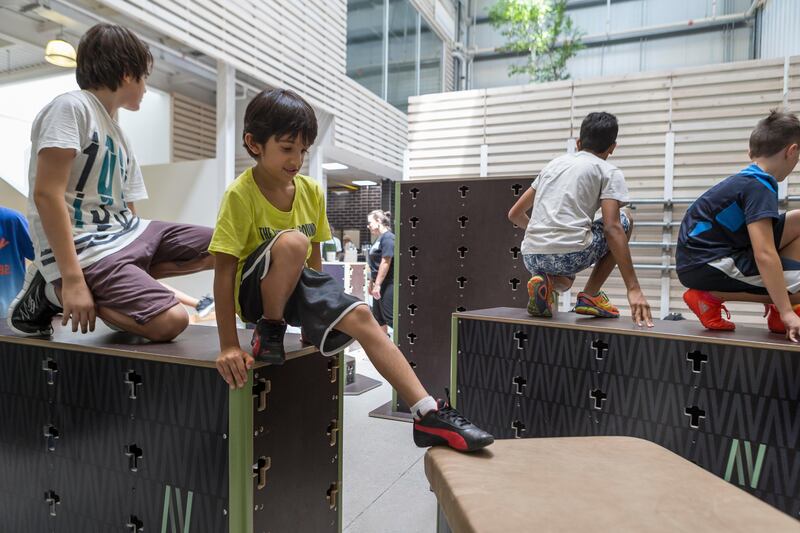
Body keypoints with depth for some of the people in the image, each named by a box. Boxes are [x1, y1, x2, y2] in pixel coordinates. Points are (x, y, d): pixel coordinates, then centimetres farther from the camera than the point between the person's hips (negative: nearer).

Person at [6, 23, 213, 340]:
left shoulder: (120, 138, 20)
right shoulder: (71, 107, -6)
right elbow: (46, 194, -16)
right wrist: (72, 278, -22)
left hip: (126, 236, 8)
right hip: (84, 249, -8)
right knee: (170, 321, -27)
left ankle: (107, 288, -1)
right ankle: (54, 291, -3)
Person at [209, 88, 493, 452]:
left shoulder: (311, 192, -1)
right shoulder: (240, 194, -17)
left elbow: (314, 256, 9)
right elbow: (224, 271, -19)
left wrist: (319, 310, 9)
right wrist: (229, 346, -23)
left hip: (298, 285, 5)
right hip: (255, 289, -4)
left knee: (360, 316, -19)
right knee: (291, 241, -34)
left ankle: (428, 415, -17)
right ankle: (269, 332, -10)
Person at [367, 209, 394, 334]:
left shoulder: (388, 237, -14)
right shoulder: (379, 239, 15)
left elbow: (385, 262, -20)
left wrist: (377, 284, -21)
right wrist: (371, 283, 20)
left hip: (388, 285, -10)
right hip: (380, 285, 10)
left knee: (390, 316, -7)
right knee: (378, 317, 14)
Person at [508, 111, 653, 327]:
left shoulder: (555, 163, 22)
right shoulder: (609, 172, 7)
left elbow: (514, 214, 24)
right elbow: (611, 229, -7)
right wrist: (634, 289, -8)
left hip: (531, 258, 6)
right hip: (570, 254, -5)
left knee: (565, 281, 41)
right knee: (625, 220, 23)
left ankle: (545, 281, 3)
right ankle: (590, 295, 14)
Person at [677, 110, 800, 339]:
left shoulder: (746, 180, 16)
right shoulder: (759, 188, -14)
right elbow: (764, 255, -24)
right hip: (704, 265, -10)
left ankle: (779, 313, 9)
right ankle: (710, 296, -7)